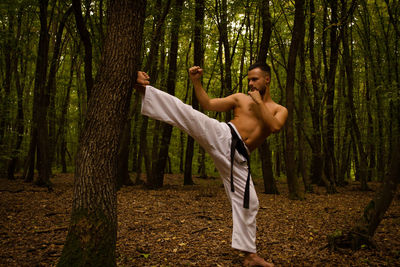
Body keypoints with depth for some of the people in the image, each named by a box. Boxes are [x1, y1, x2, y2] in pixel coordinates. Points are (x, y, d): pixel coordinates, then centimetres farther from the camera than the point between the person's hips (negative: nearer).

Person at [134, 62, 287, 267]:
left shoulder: (280, 110, 15)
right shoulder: (240, 98, 14)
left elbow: (274, 126, -9)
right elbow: (208, 105, 6)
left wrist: (258, 102, -5)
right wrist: (196, 82, -3)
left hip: (238, 157, 1)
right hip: (224, 137, -1)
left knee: (247, 203, 1)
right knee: (187, 113, -24)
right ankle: (144, 89, -31)